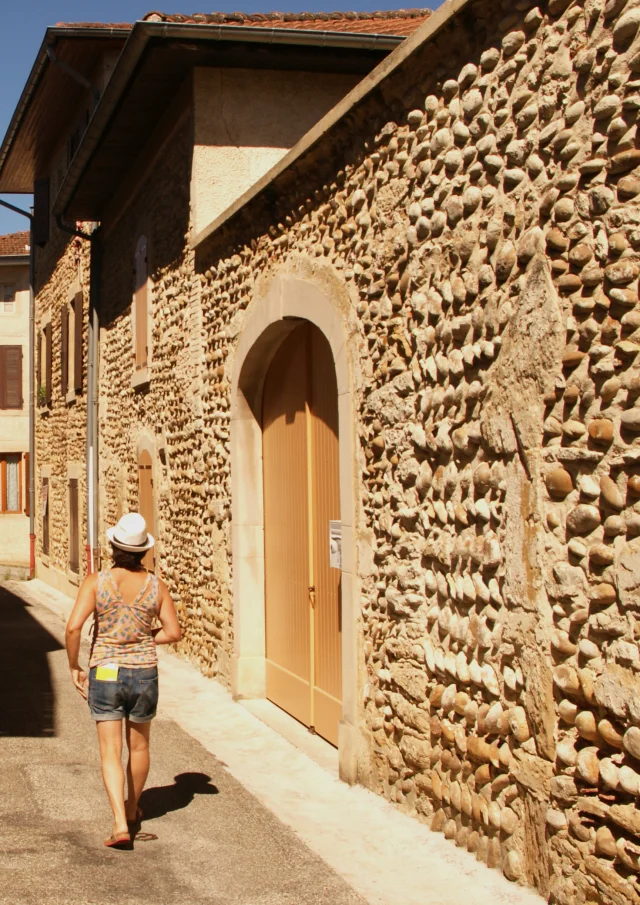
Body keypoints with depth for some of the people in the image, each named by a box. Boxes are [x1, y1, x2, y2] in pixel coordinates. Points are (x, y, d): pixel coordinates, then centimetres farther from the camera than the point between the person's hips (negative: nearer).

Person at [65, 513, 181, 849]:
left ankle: (121, 824, -11)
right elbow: (173, 632, -2)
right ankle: (132, 809, 40)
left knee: (111, 754, 3)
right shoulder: (156, 586, -6)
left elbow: (74, 626, -20)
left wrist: (74, 667, -6)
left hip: (105, 674, -2)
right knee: (138, 746, 22)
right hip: (145, 674, 2)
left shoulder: (96, 582, -12)